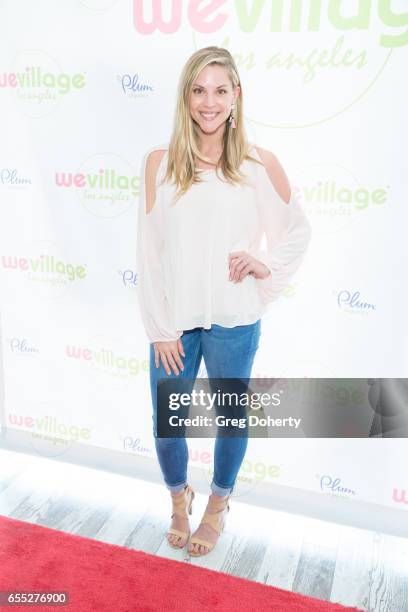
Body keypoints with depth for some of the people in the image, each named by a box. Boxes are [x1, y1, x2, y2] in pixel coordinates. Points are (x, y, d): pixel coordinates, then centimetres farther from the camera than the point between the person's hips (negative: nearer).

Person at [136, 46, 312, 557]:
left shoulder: (261, 164, -4)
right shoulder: (159, 161, -3)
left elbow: (298, 231, 8)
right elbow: (148, 251, -3)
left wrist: (266, 264, -11)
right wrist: (161, 329, -5)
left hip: (234, 323, 0)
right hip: (174, 322, 1)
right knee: (166, 423, 12)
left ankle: (218, 504, 45)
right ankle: (178, 496, 45)